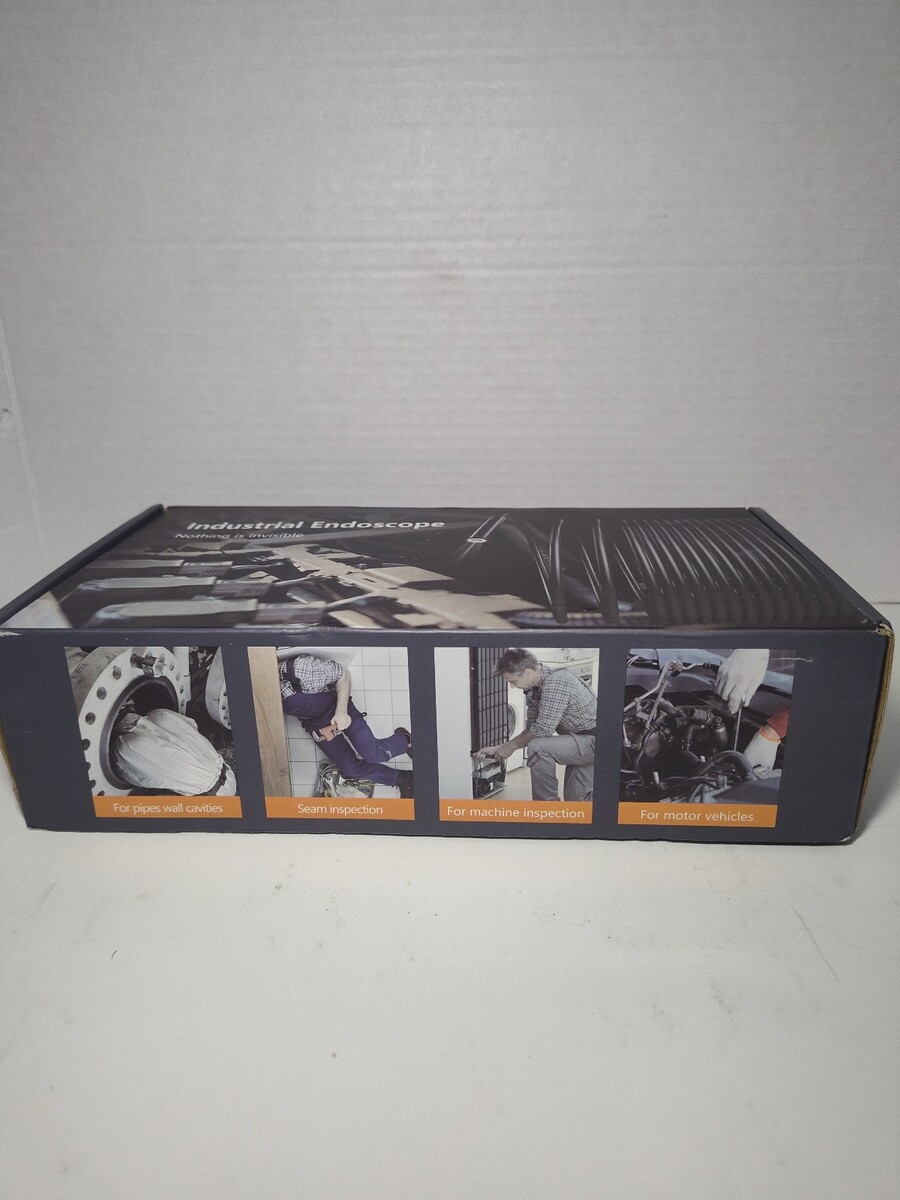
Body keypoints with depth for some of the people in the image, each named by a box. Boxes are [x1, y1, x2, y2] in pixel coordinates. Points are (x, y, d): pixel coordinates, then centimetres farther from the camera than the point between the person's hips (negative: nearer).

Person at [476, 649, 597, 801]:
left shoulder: (556, 682, -26)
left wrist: (511, 746, -12)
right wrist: (498, 748, 6)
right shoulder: (533, 690, 4)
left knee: (538, 748, -24)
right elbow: (530, 731, 12)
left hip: (593, 739, -10)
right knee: (575, 799, 12)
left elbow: (542, 730, -26)